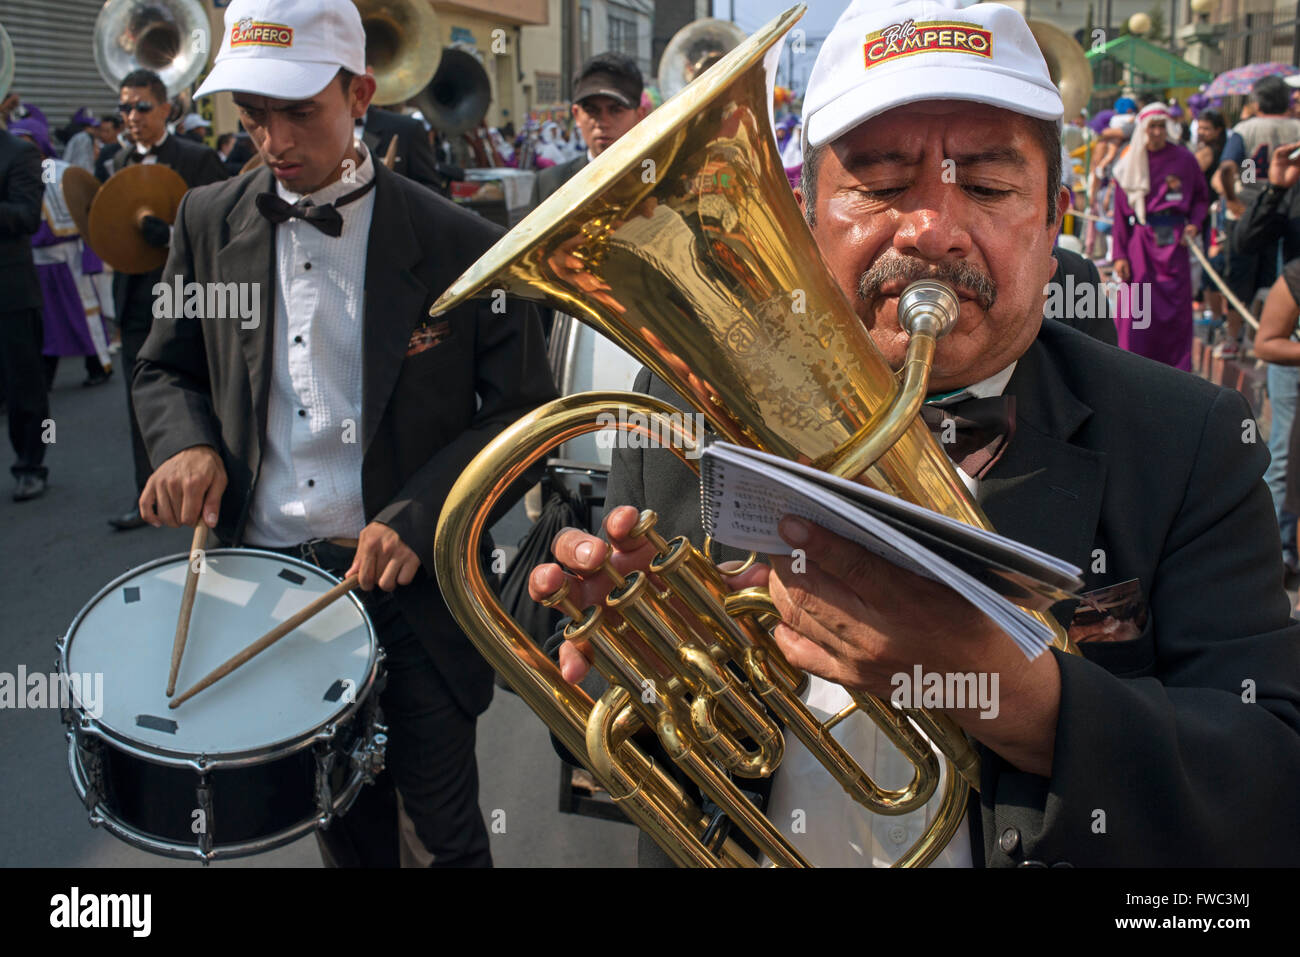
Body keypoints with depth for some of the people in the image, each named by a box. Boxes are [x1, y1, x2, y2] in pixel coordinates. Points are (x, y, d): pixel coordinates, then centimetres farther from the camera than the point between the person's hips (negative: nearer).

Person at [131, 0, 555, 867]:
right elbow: (167, 368, 13)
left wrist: (415, 519, -18)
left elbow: (525, 410, -6)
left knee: (440, 834, 9)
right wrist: (185, 442, -9)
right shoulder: (210, 223, 3)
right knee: (340, 817, 22)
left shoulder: (460, 246, -10)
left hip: (408, 579, -3)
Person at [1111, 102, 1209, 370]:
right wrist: (1120, 254, -3)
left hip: (1174, 241, 0)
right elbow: (1121, 211, 3)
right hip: (1141, 242, 0)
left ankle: (1176, 369, 8)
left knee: (1176, 306, 0)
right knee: (1136, 306, -3)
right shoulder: (1130, 163, 4)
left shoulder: (1184, 159, 4)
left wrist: (1194, 223, -6)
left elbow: (1201, 197, 14)